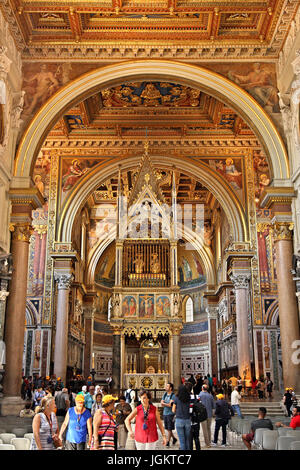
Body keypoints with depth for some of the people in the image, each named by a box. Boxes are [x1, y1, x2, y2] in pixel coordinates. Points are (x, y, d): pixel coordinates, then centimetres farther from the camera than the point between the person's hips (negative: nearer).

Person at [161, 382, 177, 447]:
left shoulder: (173, 395, -11)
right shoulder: (164, 394, 9)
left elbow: (170, 405, -17)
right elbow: (162, 404, 5)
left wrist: (163, 403, -7)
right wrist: (167, 404, -13)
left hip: (170, 413, -7)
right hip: (165, 413, 7)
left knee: (169, 429, -1)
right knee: (167, 428, 12)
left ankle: (168, 441, 7)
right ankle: (174, 438, 29)